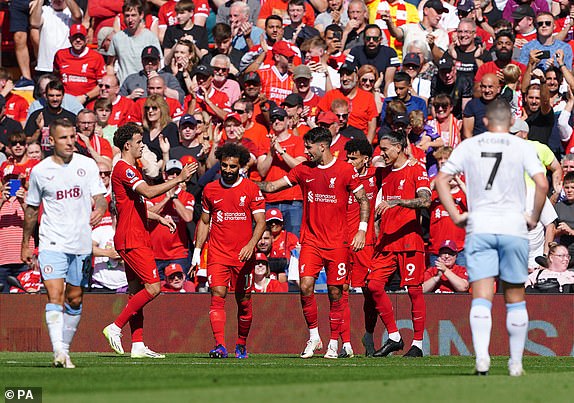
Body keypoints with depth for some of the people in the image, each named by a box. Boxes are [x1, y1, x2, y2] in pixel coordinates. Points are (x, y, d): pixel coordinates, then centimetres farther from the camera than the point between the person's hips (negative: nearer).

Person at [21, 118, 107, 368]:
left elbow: (100, 197, 2)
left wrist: (99, 209, -22)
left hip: (82, 242, 2)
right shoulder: (40, 171, 1)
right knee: (55, 295, -17)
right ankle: (58, 352, -25)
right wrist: (25, 244, 16)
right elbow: (31, 209, 12)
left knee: (75, 299, 9)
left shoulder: (87, 165, 3)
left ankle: (65, 348, 23)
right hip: (52, 242, -2)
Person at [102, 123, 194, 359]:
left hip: (137, 238, 11)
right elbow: (148, 192, -25)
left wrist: (159, 218, 22)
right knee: (152, 288, -13)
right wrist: (178, 179, -22)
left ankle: (138, 345, 5)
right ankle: (116, 328, -9)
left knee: (136, 292, 7)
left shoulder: (129, 169, 21)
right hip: (131, 239, -11)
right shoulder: (123, 169, -13)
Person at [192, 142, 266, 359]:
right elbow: (204, 222, 17)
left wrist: (251, 244, -21)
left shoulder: (251, 189, 0)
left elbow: (260, 222, -4)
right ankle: (220, 345, -23)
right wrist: (197, 251, 11)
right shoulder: (210, 189, 8)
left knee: (243, 301, 6)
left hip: (243, 255, -1)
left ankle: (241, 345, 23)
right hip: (217, 254, 1)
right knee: (217, 296, -14)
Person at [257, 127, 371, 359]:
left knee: (335, 292, 0)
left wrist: (362, 231, -6)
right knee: (305, 286, -11)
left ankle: (335, 343, 10)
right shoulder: (303, 170, 7)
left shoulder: (345, 170, -2)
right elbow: (272, 186, 13)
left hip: (337, 242, -3)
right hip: (311, 241, 3)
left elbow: (363, 200, 2)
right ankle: (313, 337, 4)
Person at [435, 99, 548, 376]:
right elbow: (542, 183, -11)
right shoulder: (521, 147, 0)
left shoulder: (468, 146, 7)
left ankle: (481, 356, -23)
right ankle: (516, 362, 13)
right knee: (515, 299, 10)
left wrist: (455, 216, 5)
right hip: (513, 227, -1)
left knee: (481, 298, -5)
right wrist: (534, 218, 0)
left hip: (479, 227, 1)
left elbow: (440, 180, 4)